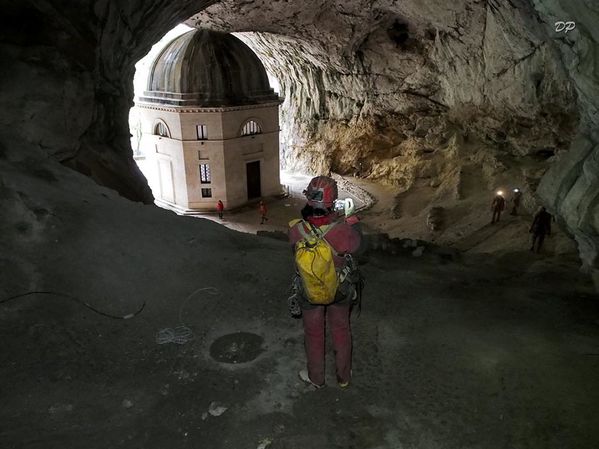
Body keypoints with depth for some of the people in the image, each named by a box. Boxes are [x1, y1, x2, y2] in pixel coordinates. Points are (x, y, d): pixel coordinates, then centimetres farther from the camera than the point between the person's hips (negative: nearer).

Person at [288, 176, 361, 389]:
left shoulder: (296, 230, -28)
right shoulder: (343, 231, -31)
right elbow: (357, 241, -9)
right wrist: (344, 221, 5)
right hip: (340, 290, 0)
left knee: (314, 333, 23)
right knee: (341, 331, 24)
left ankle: (316, 377, 45)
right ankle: (343, 376, 45)